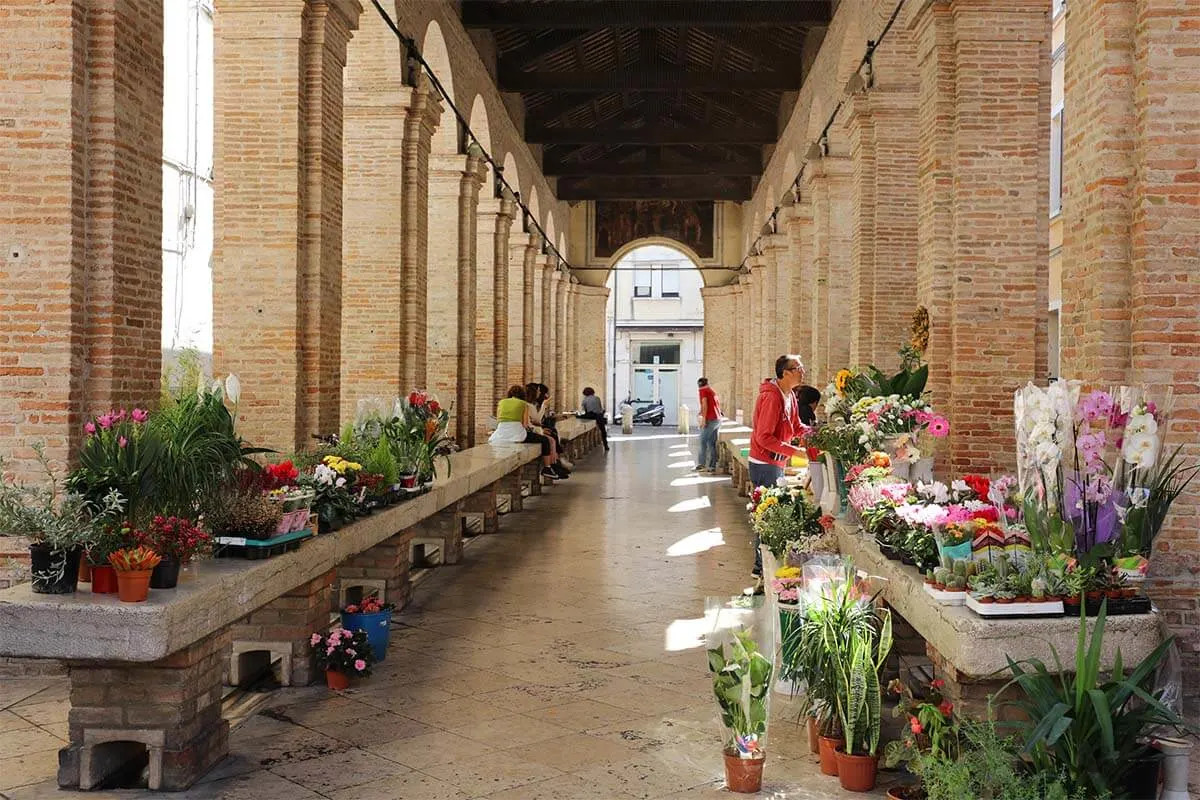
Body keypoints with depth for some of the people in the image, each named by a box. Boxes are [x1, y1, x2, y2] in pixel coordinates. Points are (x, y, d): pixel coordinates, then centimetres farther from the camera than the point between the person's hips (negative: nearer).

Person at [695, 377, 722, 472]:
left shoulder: (703, 390, -3)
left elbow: (705, 404, -15)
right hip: (718, 419, 8)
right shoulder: (712, 391, 20)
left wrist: (703, 419, -17)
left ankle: (701, 465, -5)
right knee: (712, 443, 9)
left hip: (710, 420, -8)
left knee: (703, 442, -3)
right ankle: (712, 466, 7)